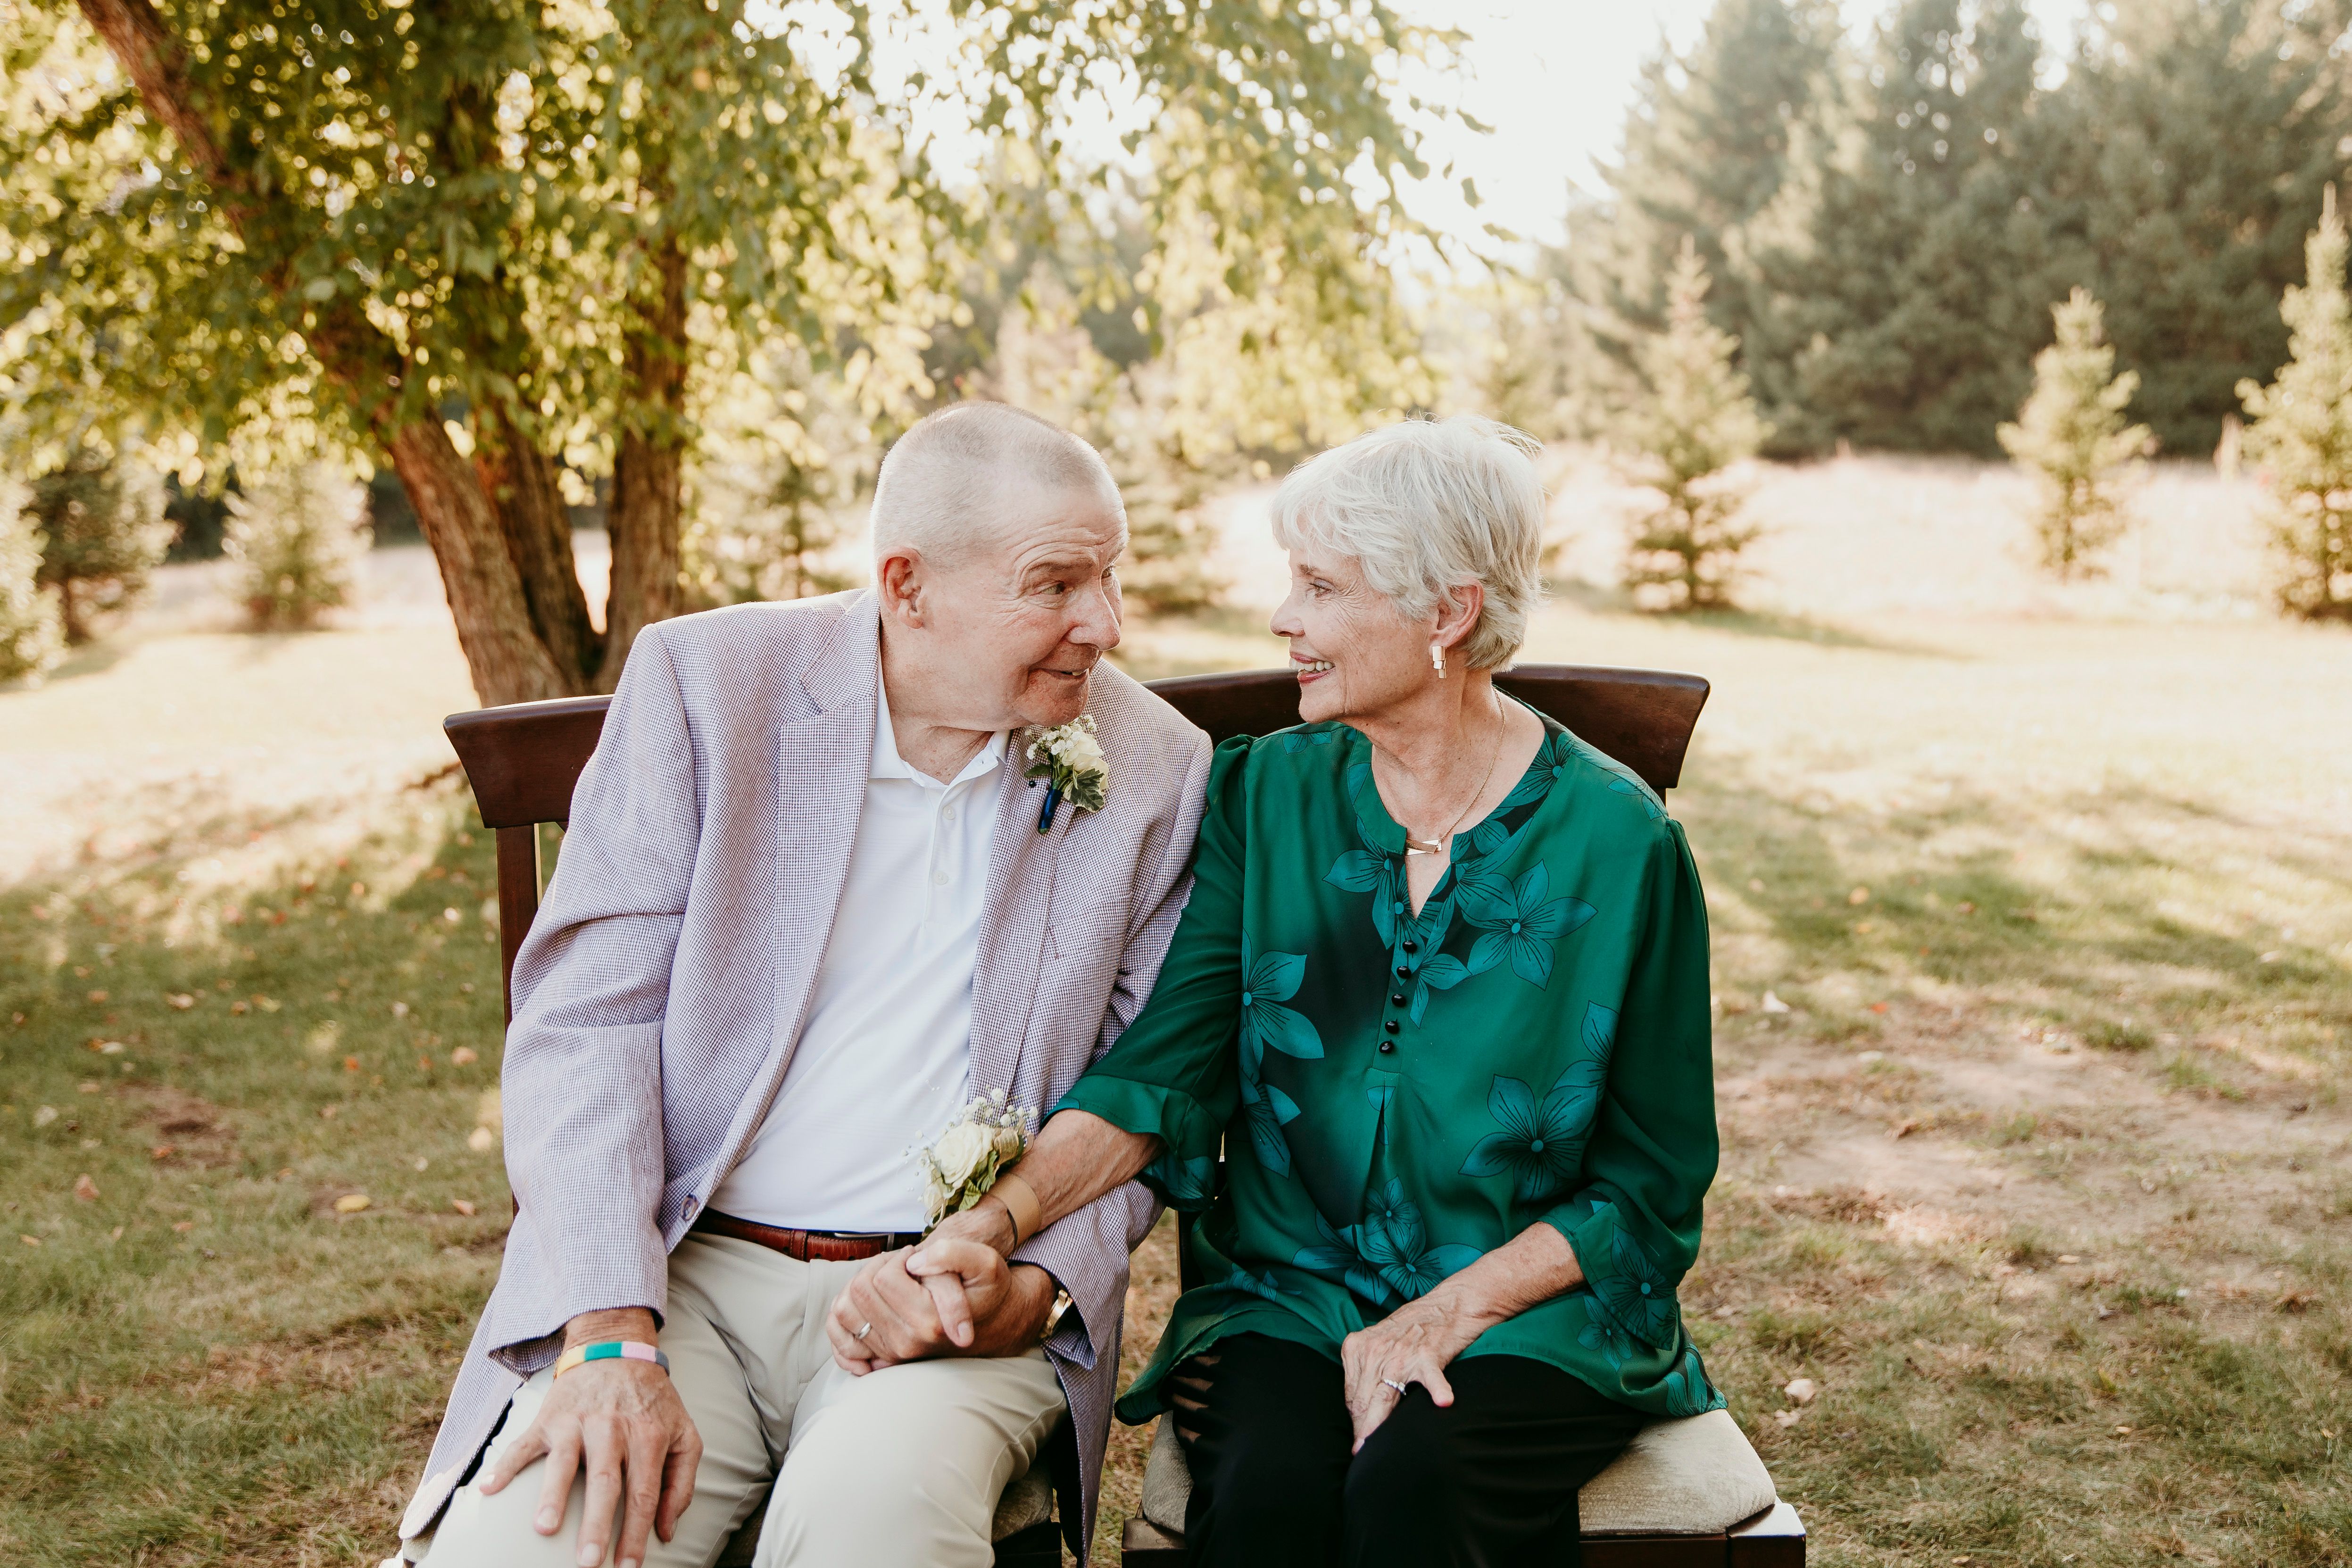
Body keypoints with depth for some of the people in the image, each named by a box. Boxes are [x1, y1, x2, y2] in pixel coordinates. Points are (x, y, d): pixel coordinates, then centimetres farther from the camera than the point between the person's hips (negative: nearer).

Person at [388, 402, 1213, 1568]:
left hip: (950, 1301, 0)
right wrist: (613, 1337, -16)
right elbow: (584, 1017, -5)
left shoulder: (1156, 769, 4)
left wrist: (1031, 1289, -9)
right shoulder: (705, 682, -1)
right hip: (681, 1266, 0)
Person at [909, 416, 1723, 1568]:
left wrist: (1450, 1310, -14)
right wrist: (1000, 1216, -23)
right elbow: (1161, 1066, -6)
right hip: (1286, 1296, 2)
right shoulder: (1262, 795, 4)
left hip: (1533, 1313, -2)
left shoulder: (1618, 841, -5)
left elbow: (1651, 1182, -1)